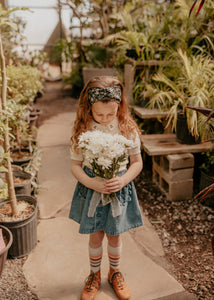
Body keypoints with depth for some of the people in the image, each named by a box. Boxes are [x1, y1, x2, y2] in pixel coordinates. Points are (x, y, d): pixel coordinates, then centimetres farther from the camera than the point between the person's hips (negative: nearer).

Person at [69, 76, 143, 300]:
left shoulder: (128, 128, -12)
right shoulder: (82, 130, -13)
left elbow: (137, 162, -4)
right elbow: (75, 165, -6)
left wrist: (123, 180, -21)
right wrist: (91, 182, -23)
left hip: (120, 188, 0)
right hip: (91, 188, 0)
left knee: (114, 235, 16)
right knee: (95, 236, 14)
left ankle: (115, 273, 44)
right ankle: (94, 275, 41)